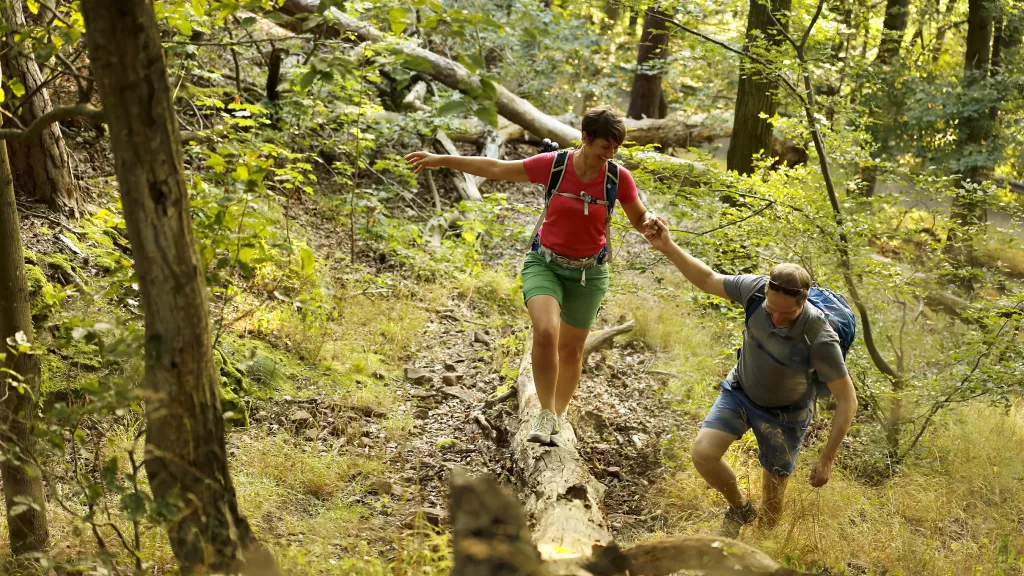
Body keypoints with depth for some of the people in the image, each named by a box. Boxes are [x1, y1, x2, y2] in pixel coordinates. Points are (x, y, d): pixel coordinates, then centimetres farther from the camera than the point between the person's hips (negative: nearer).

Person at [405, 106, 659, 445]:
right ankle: (545, 414, -10)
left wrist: (650, 224, -22)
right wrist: (442, 160, -4)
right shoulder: (553, 165, -14)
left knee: (571, 350, 11)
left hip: (588, 272, 1)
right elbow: (496, 169, -5)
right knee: (545, 332, -26)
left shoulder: (619, 178, -12)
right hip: (545, 263, -1)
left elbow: (639, 221, 2)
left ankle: (558, 419, 35)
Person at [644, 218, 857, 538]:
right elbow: (708, 280, -7)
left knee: (772, 503, 9)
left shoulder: (820, 339, -35)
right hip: (739, 392, 3)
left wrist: (827, 459, -24)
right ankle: (739, 509, 15)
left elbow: (847, 401, -25)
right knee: (703, 454, -15)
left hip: (784, 414, -3)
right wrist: (668, 247, -18)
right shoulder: (756, 289, -26)